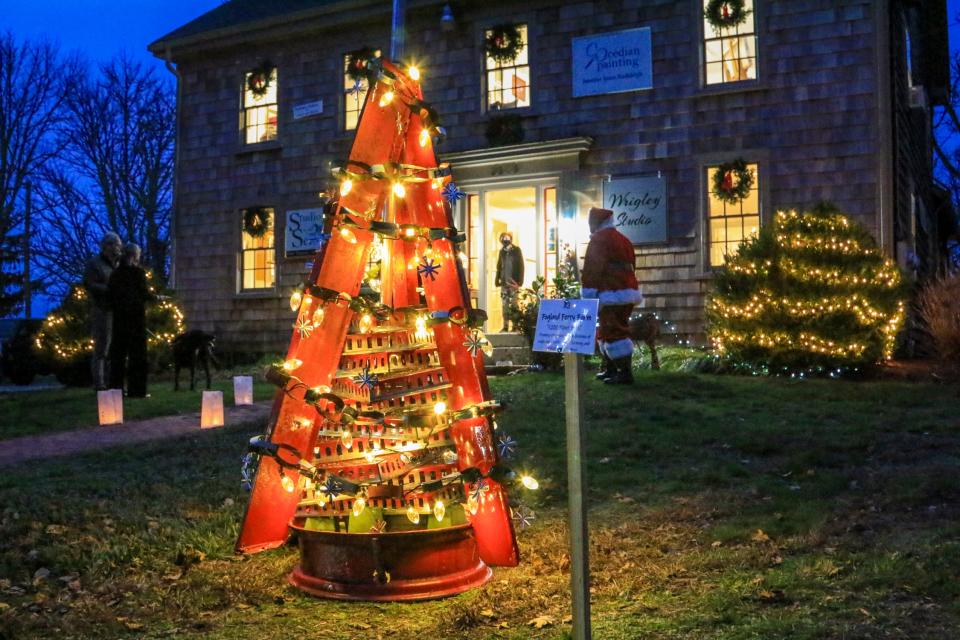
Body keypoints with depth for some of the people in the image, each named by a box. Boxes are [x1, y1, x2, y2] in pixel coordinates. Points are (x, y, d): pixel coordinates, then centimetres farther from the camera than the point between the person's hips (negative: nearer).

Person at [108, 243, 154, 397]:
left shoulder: (116, 273, 6)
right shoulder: (138, 271, -7)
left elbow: (111, 296, 7)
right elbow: (144, 293, -8)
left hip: (119, 317, 5)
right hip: (136, 315, -5)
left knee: (118, 352, 10)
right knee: (137, 353, 0)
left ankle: (115, 387, 12)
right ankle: (136, 389, -1)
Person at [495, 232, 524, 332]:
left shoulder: (516, 250, 1)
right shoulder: (502, 251, 14)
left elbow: (521, 265, -3)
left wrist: (520, 280, -9)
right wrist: (497, 279, 11)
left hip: (513, 281, -4)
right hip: (504, 282, 4)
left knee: (514, 304, -6)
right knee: (505, 304, 3)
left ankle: (515, 325, -4)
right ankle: (505, 326, 6)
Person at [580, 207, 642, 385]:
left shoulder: (598, 239, -6)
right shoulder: (623, 239, 21)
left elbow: (592, 269, -14)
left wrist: (588, 294, -15)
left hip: (612, 294, -9)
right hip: (628, 292, 9)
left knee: (614, 333, -10)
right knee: (607, 331, 19)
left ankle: (625, 373, -15)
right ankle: (610, 369, 25)